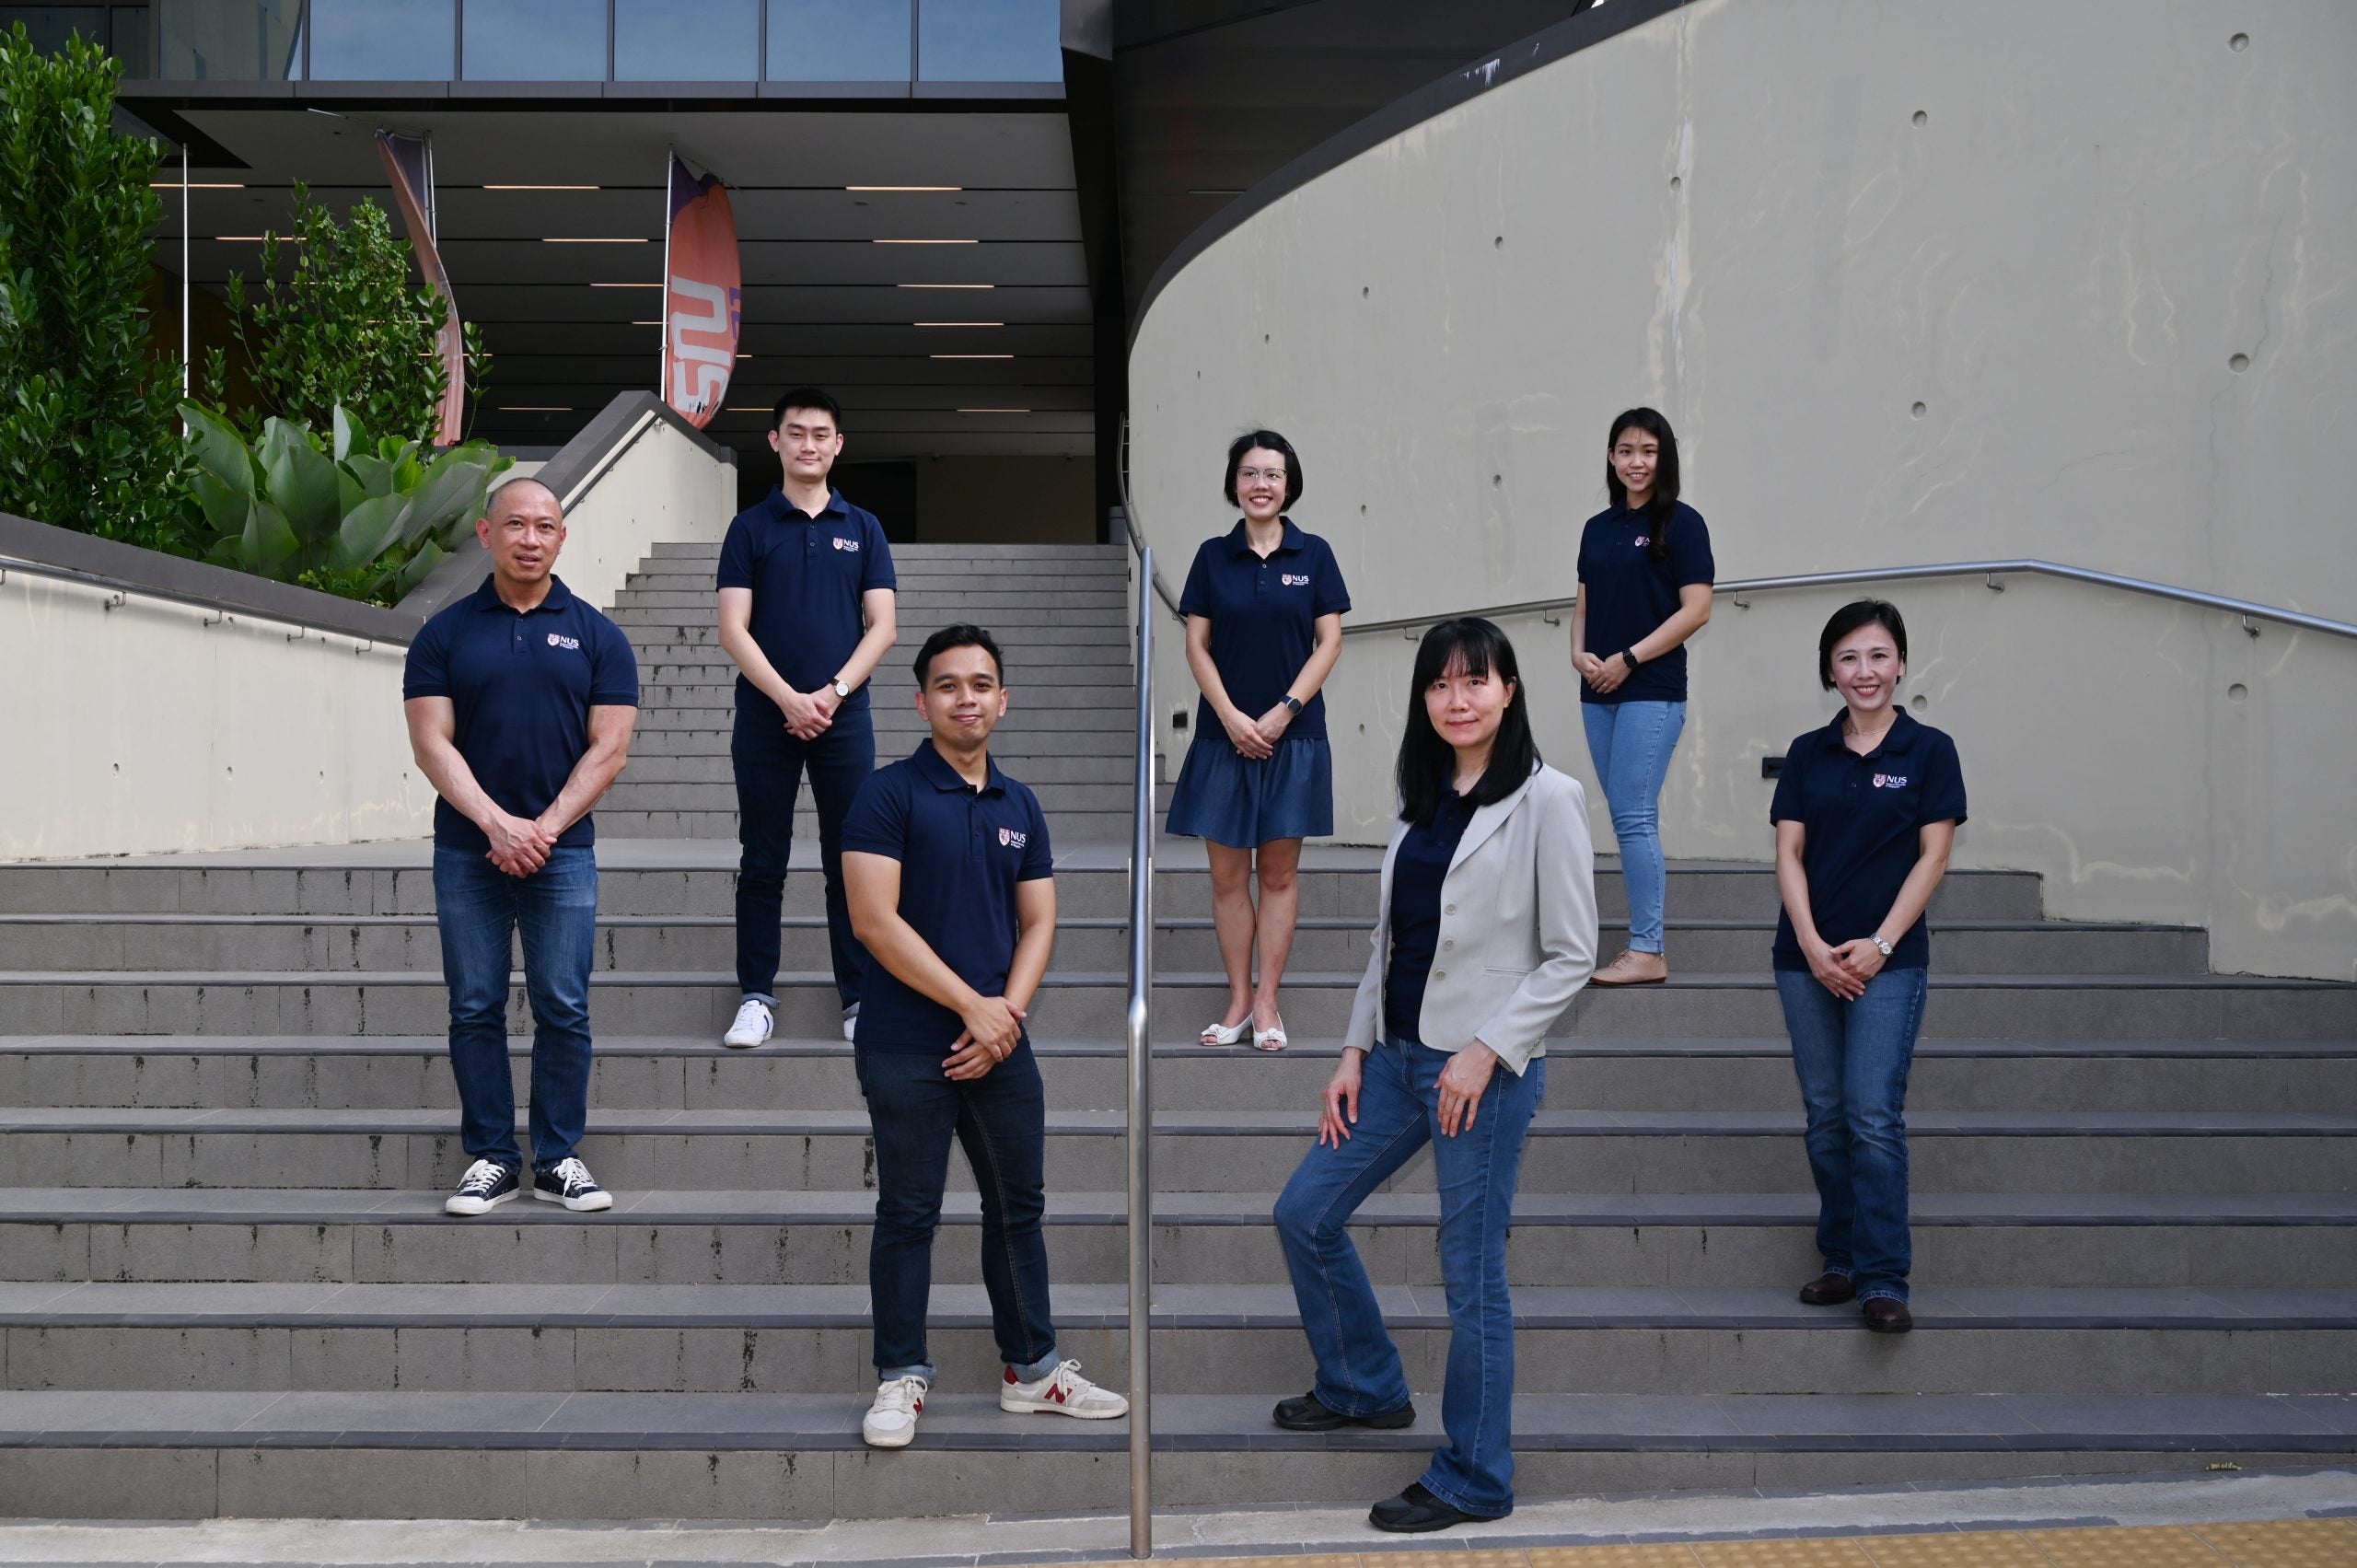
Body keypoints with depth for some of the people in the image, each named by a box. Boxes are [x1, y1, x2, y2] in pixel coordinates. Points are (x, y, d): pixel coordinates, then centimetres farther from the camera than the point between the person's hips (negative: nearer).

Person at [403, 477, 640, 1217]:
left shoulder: (595, 635, 4)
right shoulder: (445, 634, 4)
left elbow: (608, 747, -1)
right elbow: (432, 742, -3)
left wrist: (545, 828, -11)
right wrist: (496, 822, -15)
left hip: (562, 849, 0)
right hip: (468, 850, 1)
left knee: (563, 1008, 1)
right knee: (475, 1009, 4)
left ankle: (559, 1157, 11)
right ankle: (491, 1157, 13)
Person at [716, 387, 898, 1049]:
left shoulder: (863, 529, 8)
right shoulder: (750, 528, 4)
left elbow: (882, 626, 2)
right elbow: (733, 629, -3)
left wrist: (834, 692, -12)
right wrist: (789, 697, -15)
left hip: (843, 717, 1)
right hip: (764, 718, -1)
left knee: (850, 862, 4)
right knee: (762, 864, 5)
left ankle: (859, 994, 13)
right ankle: (756, 995, 14)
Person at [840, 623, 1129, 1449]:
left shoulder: (1019, 806, 10)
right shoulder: (889, 794, -7)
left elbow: (1038, 923, 10)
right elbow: (874, 922, -14)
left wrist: (1009, 1010, -8)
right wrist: (972, 1006, -14)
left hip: (1001, 1042, 5)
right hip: (907, 1046, -5)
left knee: (1019, 1207, 12)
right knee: (909, 1215, 3)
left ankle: (1033, 1369, 24)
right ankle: (901, 1377, 15)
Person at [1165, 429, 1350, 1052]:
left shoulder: (1312, 554, 1)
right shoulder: (1213, 556, 4)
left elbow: (1329, 643, -1)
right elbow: (1197, 644, 2)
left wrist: (1284, 711, -11)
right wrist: (1231, 715, -10)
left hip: (1293, 734, -1)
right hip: (1225, 732, 1)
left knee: (1279, 871, 4)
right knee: (1227, 873, 3)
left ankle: (1267, 1002, 10)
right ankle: (1238, 1000, 12)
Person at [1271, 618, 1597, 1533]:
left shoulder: (1545, 799, -9)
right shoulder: (1421, 800, 10)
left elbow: (1571, 956, -10)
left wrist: (1486, 1051, -17)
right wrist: (1355, 1050, 8)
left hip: (1485, 1066, -7)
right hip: (1399, 1053, 7)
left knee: (1471, 1271, 1)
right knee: (1304, 1215, 12)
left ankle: (1472, 1481, 16)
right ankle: (1364, 1388, 32)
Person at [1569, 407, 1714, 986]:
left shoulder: (1681, 524, -4)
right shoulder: (1598, 528, 14)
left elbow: (1695, 610, -10)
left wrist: (1627, 660, -13)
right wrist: (1579, 654, -2)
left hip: (1651, 692, -6)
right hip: (1598, 694, 7)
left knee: (1633, 818, -10)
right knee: (1630, 819, 8)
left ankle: (1647, 953, -5)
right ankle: (1648, 945, 14)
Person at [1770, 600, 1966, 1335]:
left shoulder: (1928, 750, 1)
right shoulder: (1808, 754, 8)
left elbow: (1933, 856, -3)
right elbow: (1789, 853, 4)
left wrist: (1879, 944, -11)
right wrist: (1812, 945, -8)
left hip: (1887, 958, -3)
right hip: (1808, 957, 3)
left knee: (1874, 1115, -10)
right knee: (1825, 1115, 8)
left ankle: (1883, 1279, -5)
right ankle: (1840, 1260, 19)